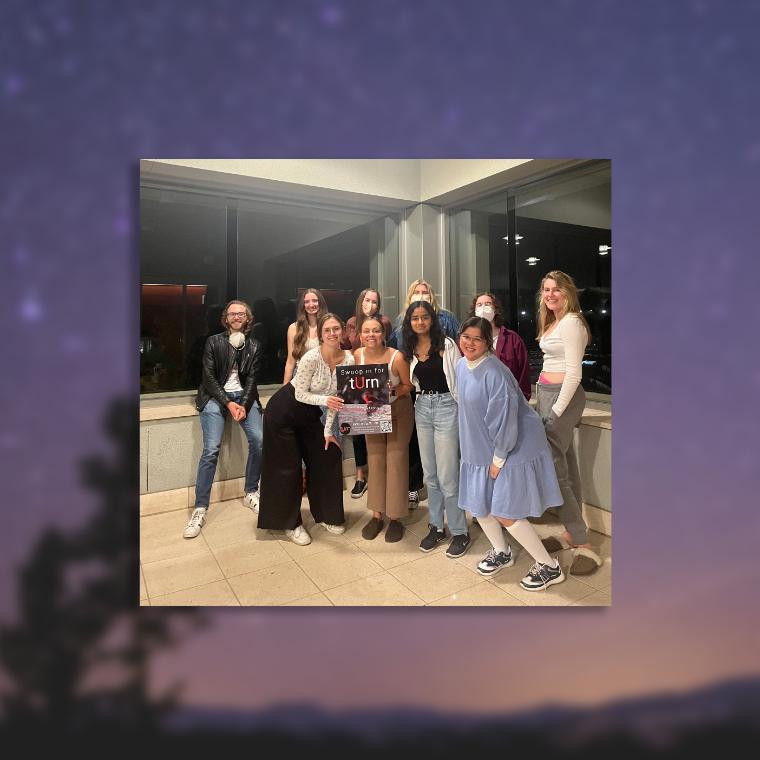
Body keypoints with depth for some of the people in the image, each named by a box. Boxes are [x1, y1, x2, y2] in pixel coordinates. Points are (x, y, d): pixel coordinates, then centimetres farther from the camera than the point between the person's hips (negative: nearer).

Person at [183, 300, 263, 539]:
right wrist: (228, 403, -13)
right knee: (211, 449, -17)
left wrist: (244, 404, -11)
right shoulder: (213, 342, 2)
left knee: (259, 441, -16)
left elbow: (252, 378, 4)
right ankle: (200, 509, -10)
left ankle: (251, 492, 4)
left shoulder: (254, 346, 9)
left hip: (244, 396, 3)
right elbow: (209, 376, -4)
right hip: (216, 397, -2)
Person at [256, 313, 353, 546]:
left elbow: (336, 398, -4)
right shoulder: (311, 358, -27)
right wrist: (325, 400, -35)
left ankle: (325, 515, 24)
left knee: (328, 457, 5)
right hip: (284, 411, -6)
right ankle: (290, 524, 18)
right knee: (287, 466, 2)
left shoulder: (348, 360, -11)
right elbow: (300, 394, -19)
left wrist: (328, 431, -3)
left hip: (310, 414, 6)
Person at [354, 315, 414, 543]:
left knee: (396, 461, -1)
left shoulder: (396, 357, -25)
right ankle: (376, 514, 22)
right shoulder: (357, 355, -12)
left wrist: (391, 391, -27)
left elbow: (408, 386, -11)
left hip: (398, 411, -4)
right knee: (375, 460, 9)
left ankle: (395, 518, 15)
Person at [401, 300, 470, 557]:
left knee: (447, 476, -4)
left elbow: (459, 378, -10)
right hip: (422, 408, 6)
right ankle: (436, 526, 26)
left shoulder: (446, 344, -9)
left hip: (446, 406, -6)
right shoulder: (411, 349, 8)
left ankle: (460, 532, 12)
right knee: (430, 474, 13)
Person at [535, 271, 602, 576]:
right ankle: (573, 533, 22)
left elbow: (574, 372, -18)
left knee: (552, 468, -12)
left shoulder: (571, 322, -12)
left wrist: (556, 411, -21)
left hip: (562, 395, -10)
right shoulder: (554, 322, 16)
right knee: (566, 465, 13)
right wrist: (543, 402, 13)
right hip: (547, 393, 10)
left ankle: (583, 544, -3)